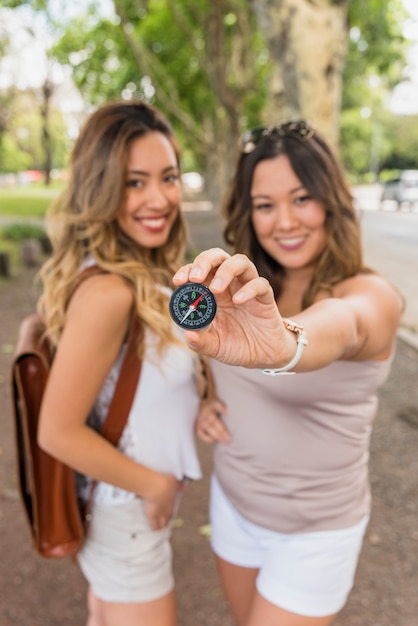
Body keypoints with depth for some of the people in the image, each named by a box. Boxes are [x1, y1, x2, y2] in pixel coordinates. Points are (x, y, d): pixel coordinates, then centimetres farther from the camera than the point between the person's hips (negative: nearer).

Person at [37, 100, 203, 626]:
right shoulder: (108, 292, -31)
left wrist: (195, 402, -1)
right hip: (127, 511, -8)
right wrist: (156, 485, -16)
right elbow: (58, 433, -27)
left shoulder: (146, 275, -3)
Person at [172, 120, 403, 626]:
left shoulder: (371, 295, -21)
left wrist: (285, 343, -68)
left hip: (314, 530, -5)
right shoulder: (252, 289, -3)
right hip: (232, 497, 6)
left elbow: (342, 324, -46)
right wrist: (212, 405, -9)